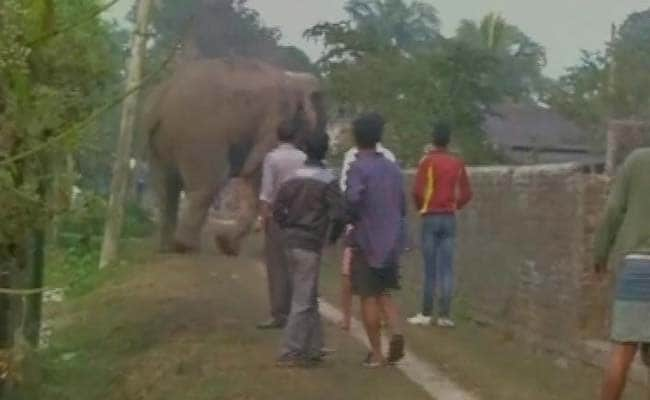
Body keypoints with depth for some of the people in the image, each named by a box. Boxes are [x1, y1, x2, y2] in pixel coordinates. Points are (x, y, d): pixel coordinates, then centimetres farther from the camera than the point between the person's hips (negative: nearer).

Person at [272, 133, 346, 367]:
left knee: (309, 298, 16)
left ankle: (313, 349, 21)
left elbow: (278, 210, 8)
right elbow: (338, 214, -16)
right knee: (303, 301, -3)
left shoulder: (293, 179, 8)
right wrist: (334, 236, 1)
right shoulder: (327, 181, -9)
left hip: (291, 243, 6)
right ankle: (290, 354, -4)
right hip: (310, 245, -6)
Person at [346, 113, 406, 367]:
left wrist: (349, 219, -4)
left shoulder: (358, 168, -10)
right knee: (385, 293, 17)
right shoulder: (393, 168, 9)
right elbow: (402, 206, 12)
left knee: (369, 296, 3)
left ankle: (376, 353, 6)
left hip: (367, 242, -5)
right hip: (391, 242, 6)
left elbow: (352, 202, -24)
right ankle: (396, 332, -7)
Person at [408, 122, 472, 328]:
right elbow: (466, 194, 5)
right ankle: (445, 314, 1)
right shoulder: (458, 163, 5)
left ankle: (426, 313, 4)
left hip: (431, 218, -3)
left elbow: (417, 191, -11)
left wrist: (421, 207, 7)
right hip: (449, 218, 3)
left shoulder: (427, 161, -7)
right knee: (446, 268, 3)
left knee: (430, 268, 0)